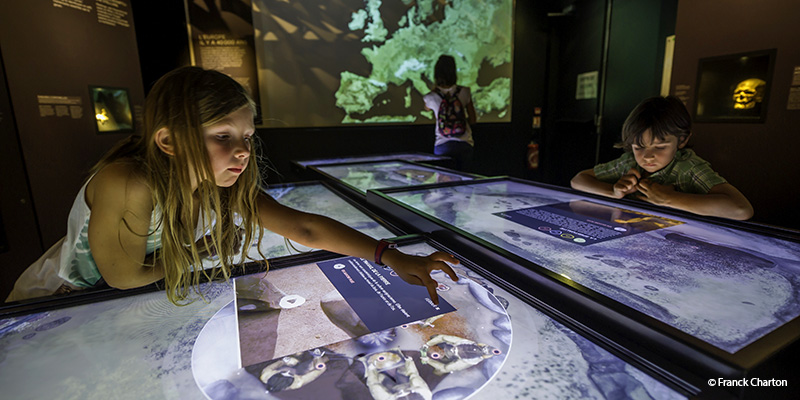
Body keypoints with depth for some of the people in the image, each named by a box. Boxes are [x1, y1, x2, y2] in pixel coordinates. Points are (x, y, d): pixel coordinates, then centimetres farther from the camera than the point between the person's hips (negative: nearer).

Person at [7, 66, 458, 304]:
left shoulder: (227, 185, -20)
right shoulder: (128, 185, -37)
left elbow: (304, 227, -27)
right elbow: (125, 275, -24)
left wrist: (391, 256, -35)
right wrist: (202, 248, -16)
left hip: (132, 305, 4)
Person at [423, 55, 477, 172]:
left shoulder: (431, 97, -5)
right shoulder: (464, 92, -3)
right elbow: (472, 120, 5)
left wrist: (434, 88, 17)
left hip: (442, 146, -1)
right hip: (465, 144, 1)